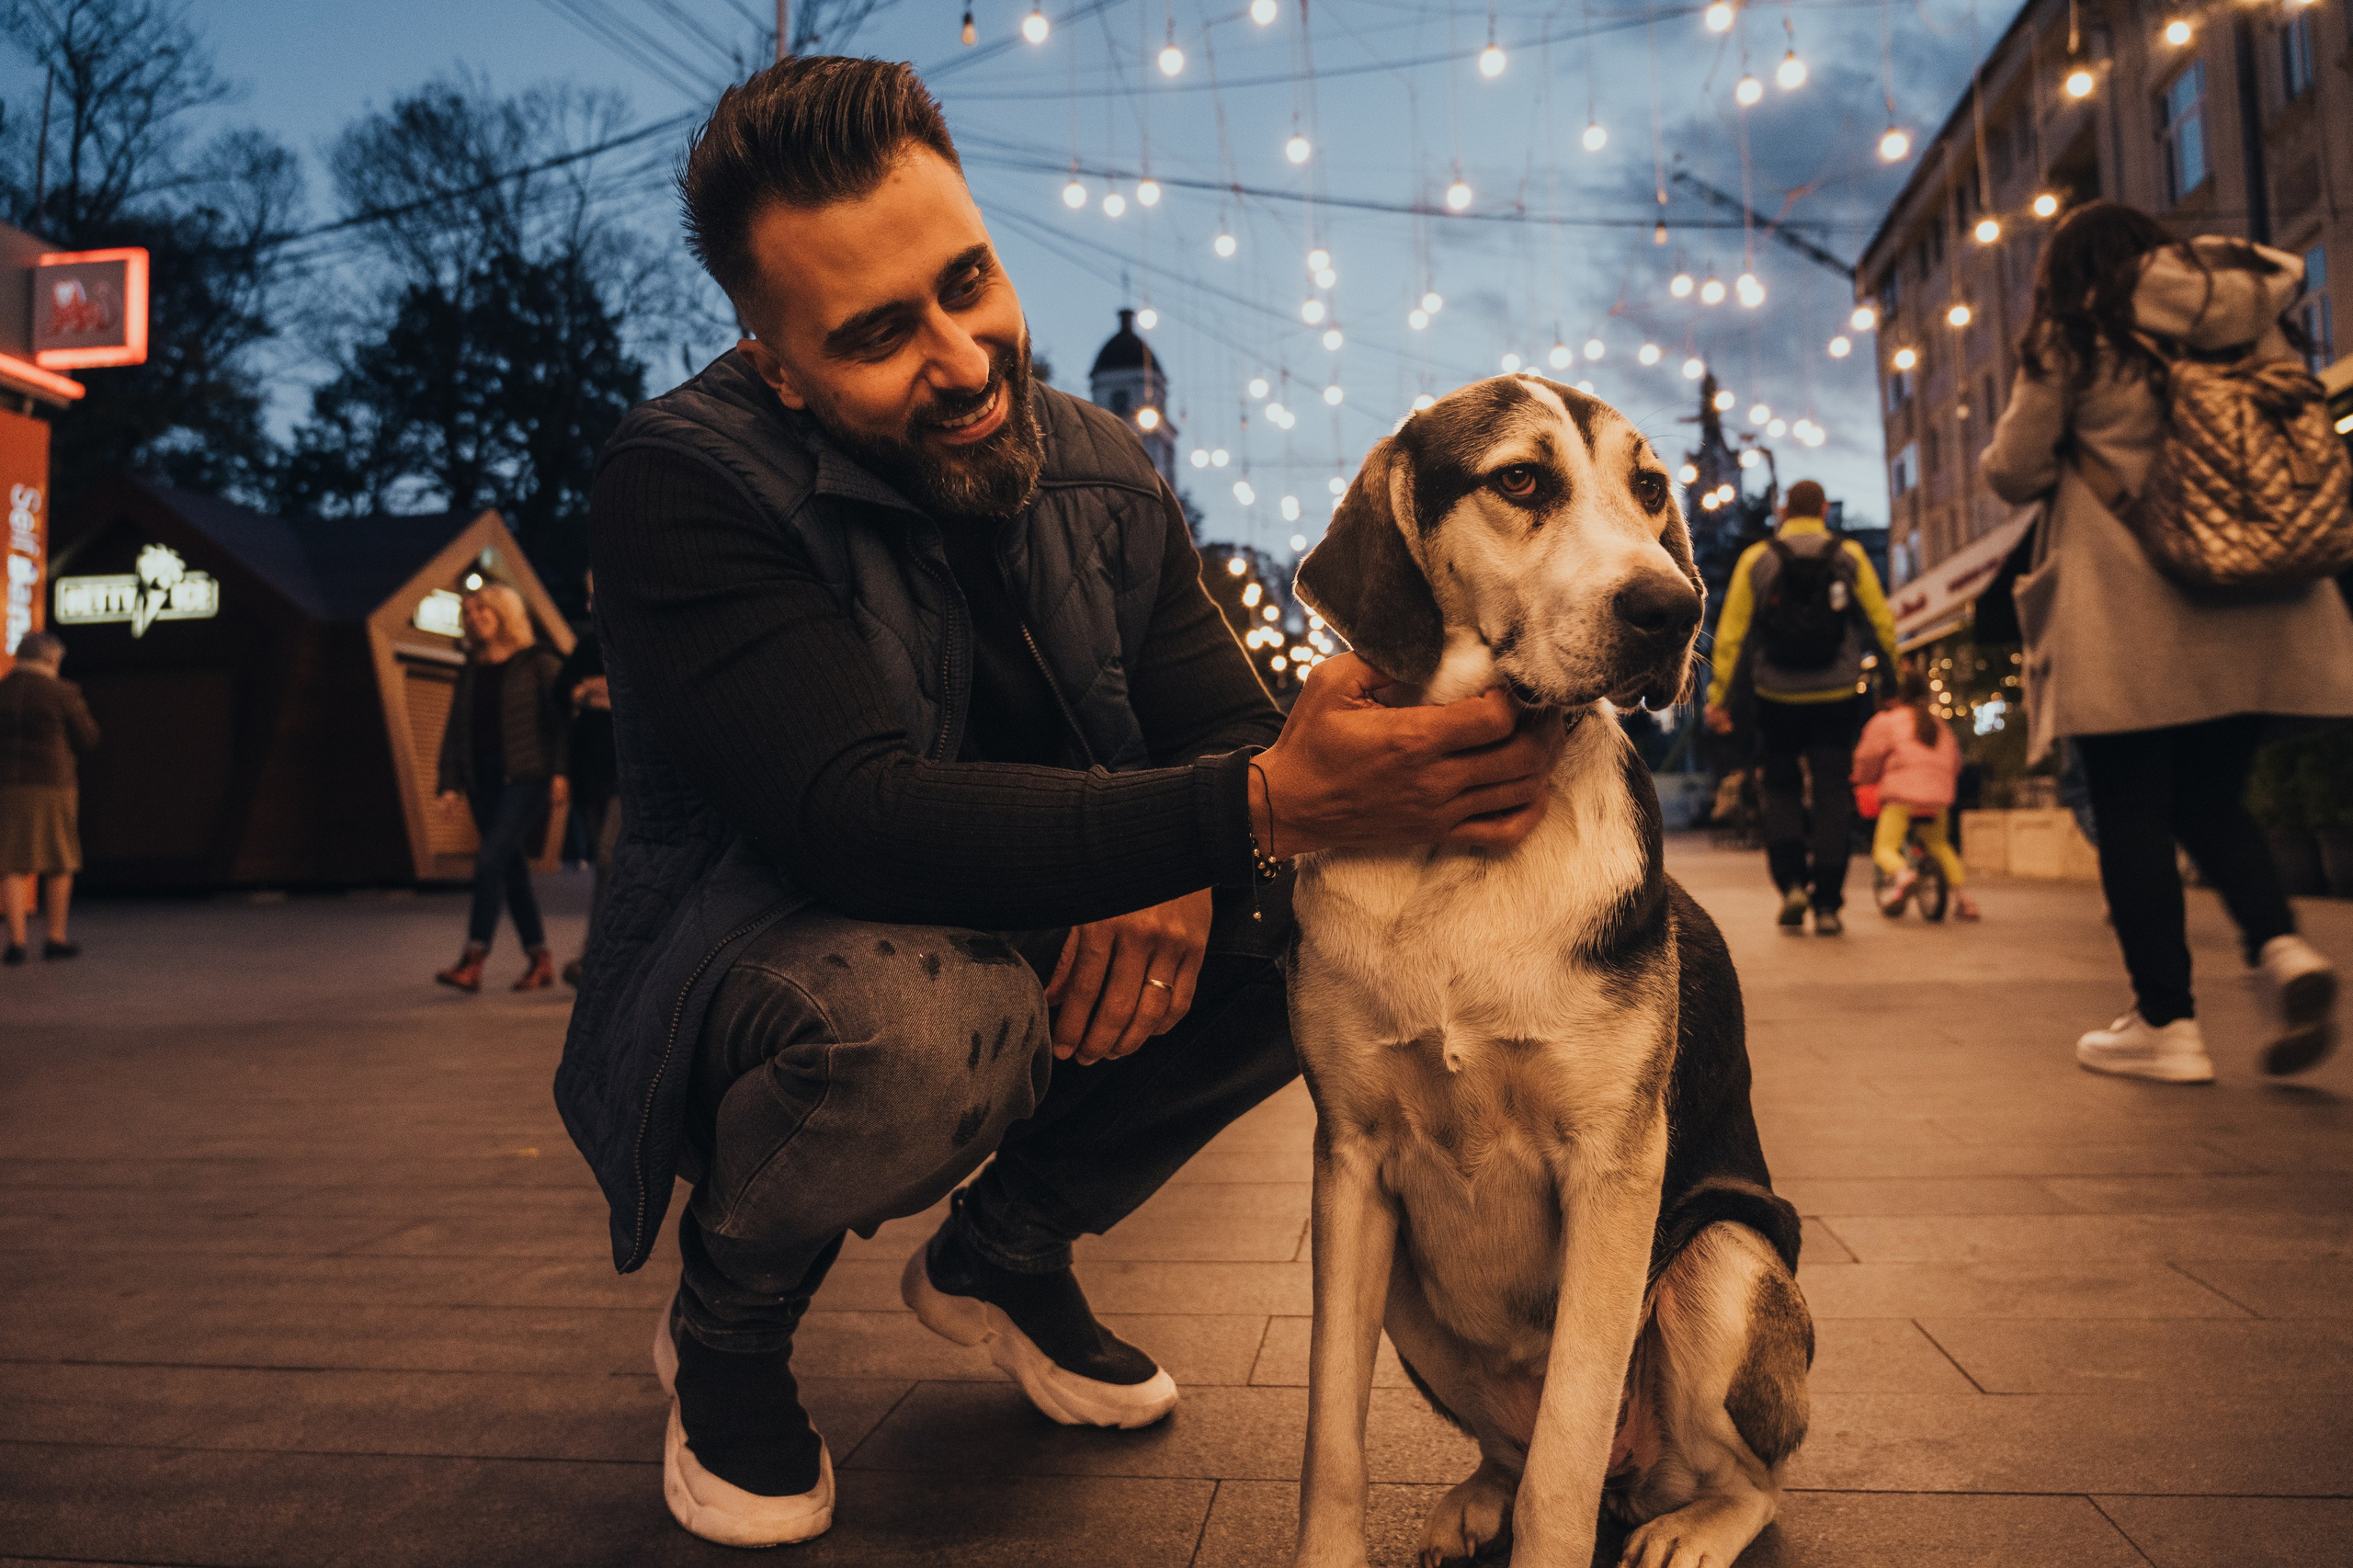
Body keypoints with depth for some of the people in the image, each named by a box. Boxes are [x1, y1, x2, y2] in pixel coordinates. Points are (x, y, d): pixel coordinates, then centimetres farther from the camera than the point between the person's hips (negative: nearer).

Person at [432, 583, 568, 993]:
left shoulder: (539, 662, -1)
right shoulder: (471, 671, 17)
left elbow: (562, 716, -7)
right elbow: (455, 729, 17)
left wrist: (560, 771, -17)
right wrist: (450, 783, 8)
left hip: (526, 776, -6)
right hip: (483, 778, 6)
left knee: (491, 858, -17)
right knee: (512, 870, 7)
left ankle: (472, 961, -18)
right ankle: (540, 961, 14)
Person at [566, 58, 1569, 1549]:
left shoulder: (1102, 471, -3)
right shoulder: (682, 485, -22)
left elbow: (1227, 727, -4)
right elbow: (863, 820, -35)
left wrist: (1185, 875, -30)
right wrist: (1259, 807, -46)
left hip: (1042, 961, 6)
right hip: (751, 975, -5)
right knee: (927, 1021, -39)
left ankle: (1008, 1249, 8)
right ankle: (726, 1324, -2)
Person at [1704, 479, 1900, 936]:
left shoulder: (1756, 559, 3)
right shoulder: (1850, 557, 4)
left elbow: (1730, 632, 0)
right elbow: (1881, 623, 5)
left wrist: (1718, 697, 3)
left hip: (1778, 697, 0)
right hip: (1837, 695, 0)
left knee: (1781, 790, 13)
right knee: (1831, 795, 3)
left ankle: (1791, 882, -3)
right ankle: (1826, 903, 0)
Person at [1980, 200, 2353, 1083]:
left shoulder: (2071, 336, -1)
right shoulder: (2245, 311, 14)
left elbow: (2017, 471, 0)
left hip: (2127, 610, -5)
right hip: (2252, 606, 5)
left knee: (2132, 814, 0)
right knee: (2212, 801, 15)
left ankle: (2166, 1022, 0)